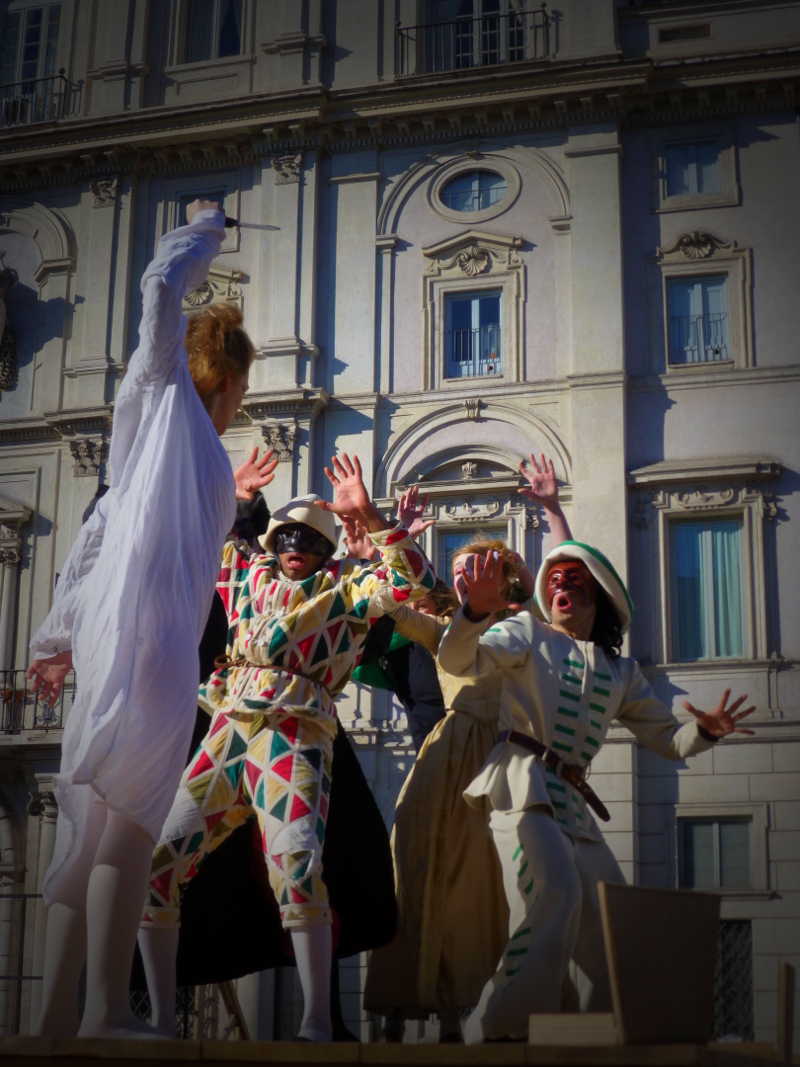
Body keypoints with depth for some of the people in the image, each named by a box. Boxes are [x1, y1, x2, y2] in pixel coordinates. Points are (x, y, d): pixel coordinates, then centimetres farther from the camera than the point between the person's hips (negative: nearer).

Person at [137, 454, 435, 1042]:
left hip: (293, 739, -5)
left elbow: (413, 579, -6)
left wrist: (368, 514, -14)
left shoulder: (344, 586, 10)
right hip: (225, 734, 6)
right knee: (153, 861, -2)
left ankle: (317, 1025, -22)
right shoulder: (249, 576, 24)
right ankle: (161, 1017, 8)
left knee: (296, 865, -27)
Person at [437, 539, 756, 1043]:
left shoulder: (621, 671, 20)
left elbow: (667, 737, 20)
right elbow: (459, 660, -9)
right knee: (556, 893, -28)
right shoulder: (529, 633, 7)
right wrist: (477, 611, -30)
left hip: (574, 802, 7)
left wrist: (705, 730, -3)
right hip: (524, 785, -6)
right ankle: (497, 1030, -26)